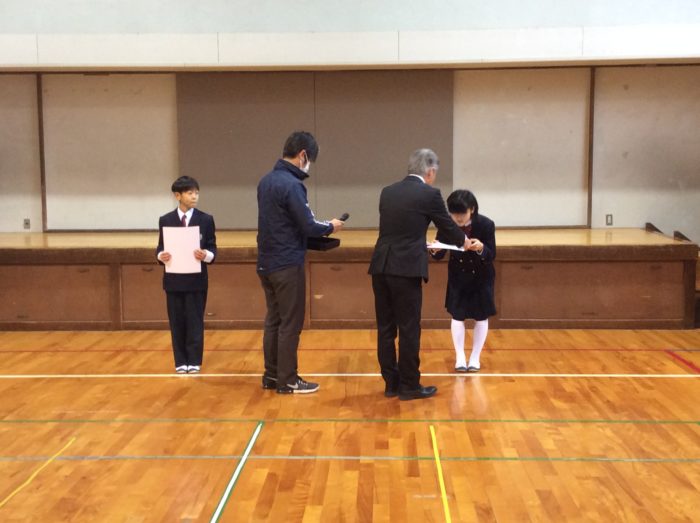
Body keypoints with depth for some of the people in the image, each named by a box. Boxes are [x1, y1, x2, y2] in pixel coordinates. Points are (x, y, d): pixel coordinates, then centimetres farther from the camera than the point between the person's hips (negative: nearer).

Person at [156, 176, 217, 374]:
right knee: (177, 322, 7)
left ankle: (194, 361, 11)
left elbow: (212, 248, 0)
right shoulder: (165, 220, 4)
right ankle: (181, 362, 16)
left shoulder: (206, 220, 1)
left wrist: (206, 255, -22)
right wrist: (161, 256, -16)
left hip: (197, 279, -1)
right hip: (174, 279, 1)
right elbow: (160, 247, 6)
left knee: (195, 321, 3)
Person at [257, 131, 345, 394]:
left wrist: (320, 226, 13)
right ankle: (287, 380, 6)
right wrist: (330, 227, 1)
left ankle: (271, 375, 21)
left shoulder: (266, 180, 9)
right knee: (290, 323, 0)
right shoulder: (291, 184, -18)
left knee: (273, 320, 14)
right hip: (287, 264, -9)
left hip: (266, 262, 9)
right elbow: (308, 226, -19)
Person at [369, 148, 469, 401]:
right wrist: (464, 242, 29)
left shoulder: (387, 192, 13)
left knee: (385, 328, 11)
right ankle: (409, 386, 10)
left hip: (381, 267, 6)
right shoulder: (429, 194, -4)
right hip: (406, 269, -6)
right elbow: (448, 226, 8)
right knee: (409, 330, 3)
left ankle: (391, 383, 19)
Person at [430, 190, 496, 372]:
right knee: (457, 315, 0)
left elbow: (491, 256, -22)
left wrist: (481, 249, -44)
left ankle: (475, 357, 18)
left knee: (481, 316, 5)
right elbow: (440, 255, -13)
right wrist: (434, 250, -37)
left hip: (481, 277, -1)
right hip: (457, 276, 1)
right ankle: (460, 357, 12)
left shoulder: (486, 224, -26)